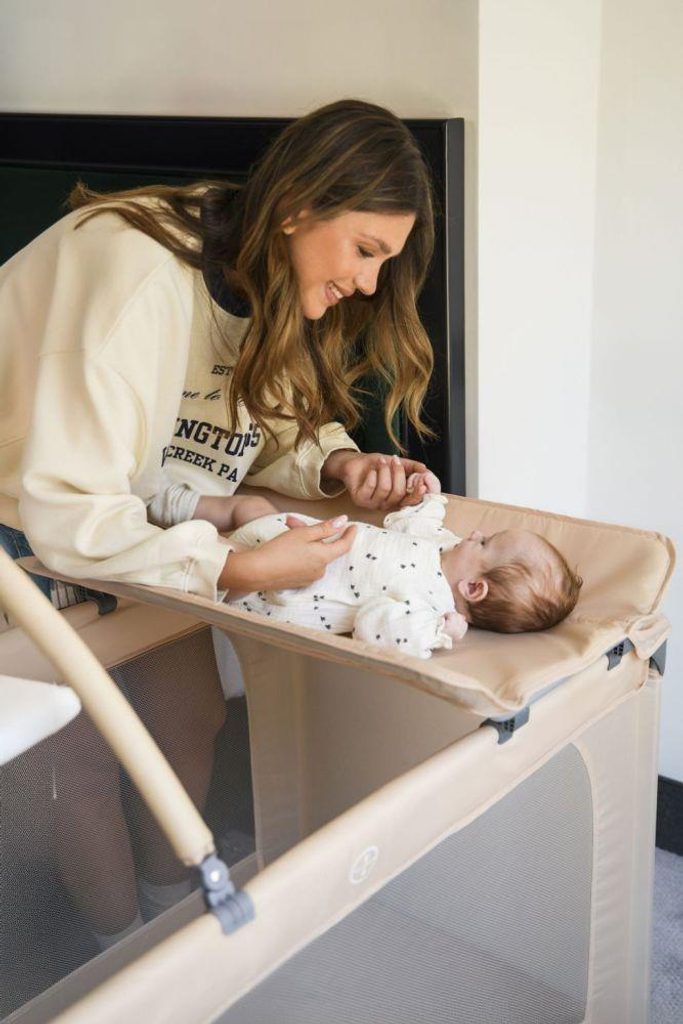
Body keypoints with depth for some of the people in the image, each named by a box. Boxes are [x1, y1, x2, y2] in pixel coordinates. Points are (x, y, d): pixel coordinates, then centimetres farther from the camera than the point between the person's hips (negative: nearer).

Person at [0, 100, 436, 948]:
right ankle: (120, 953, 18)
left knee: (190, 715, 2)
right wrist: (235, 569, -39)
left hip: (135, 529, 7)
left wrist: (336, 463, -18)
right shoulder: (141, 275, -35)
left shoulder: (263, 281, -7)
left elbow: (260, 425, 3)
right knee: (87, 749, -7)